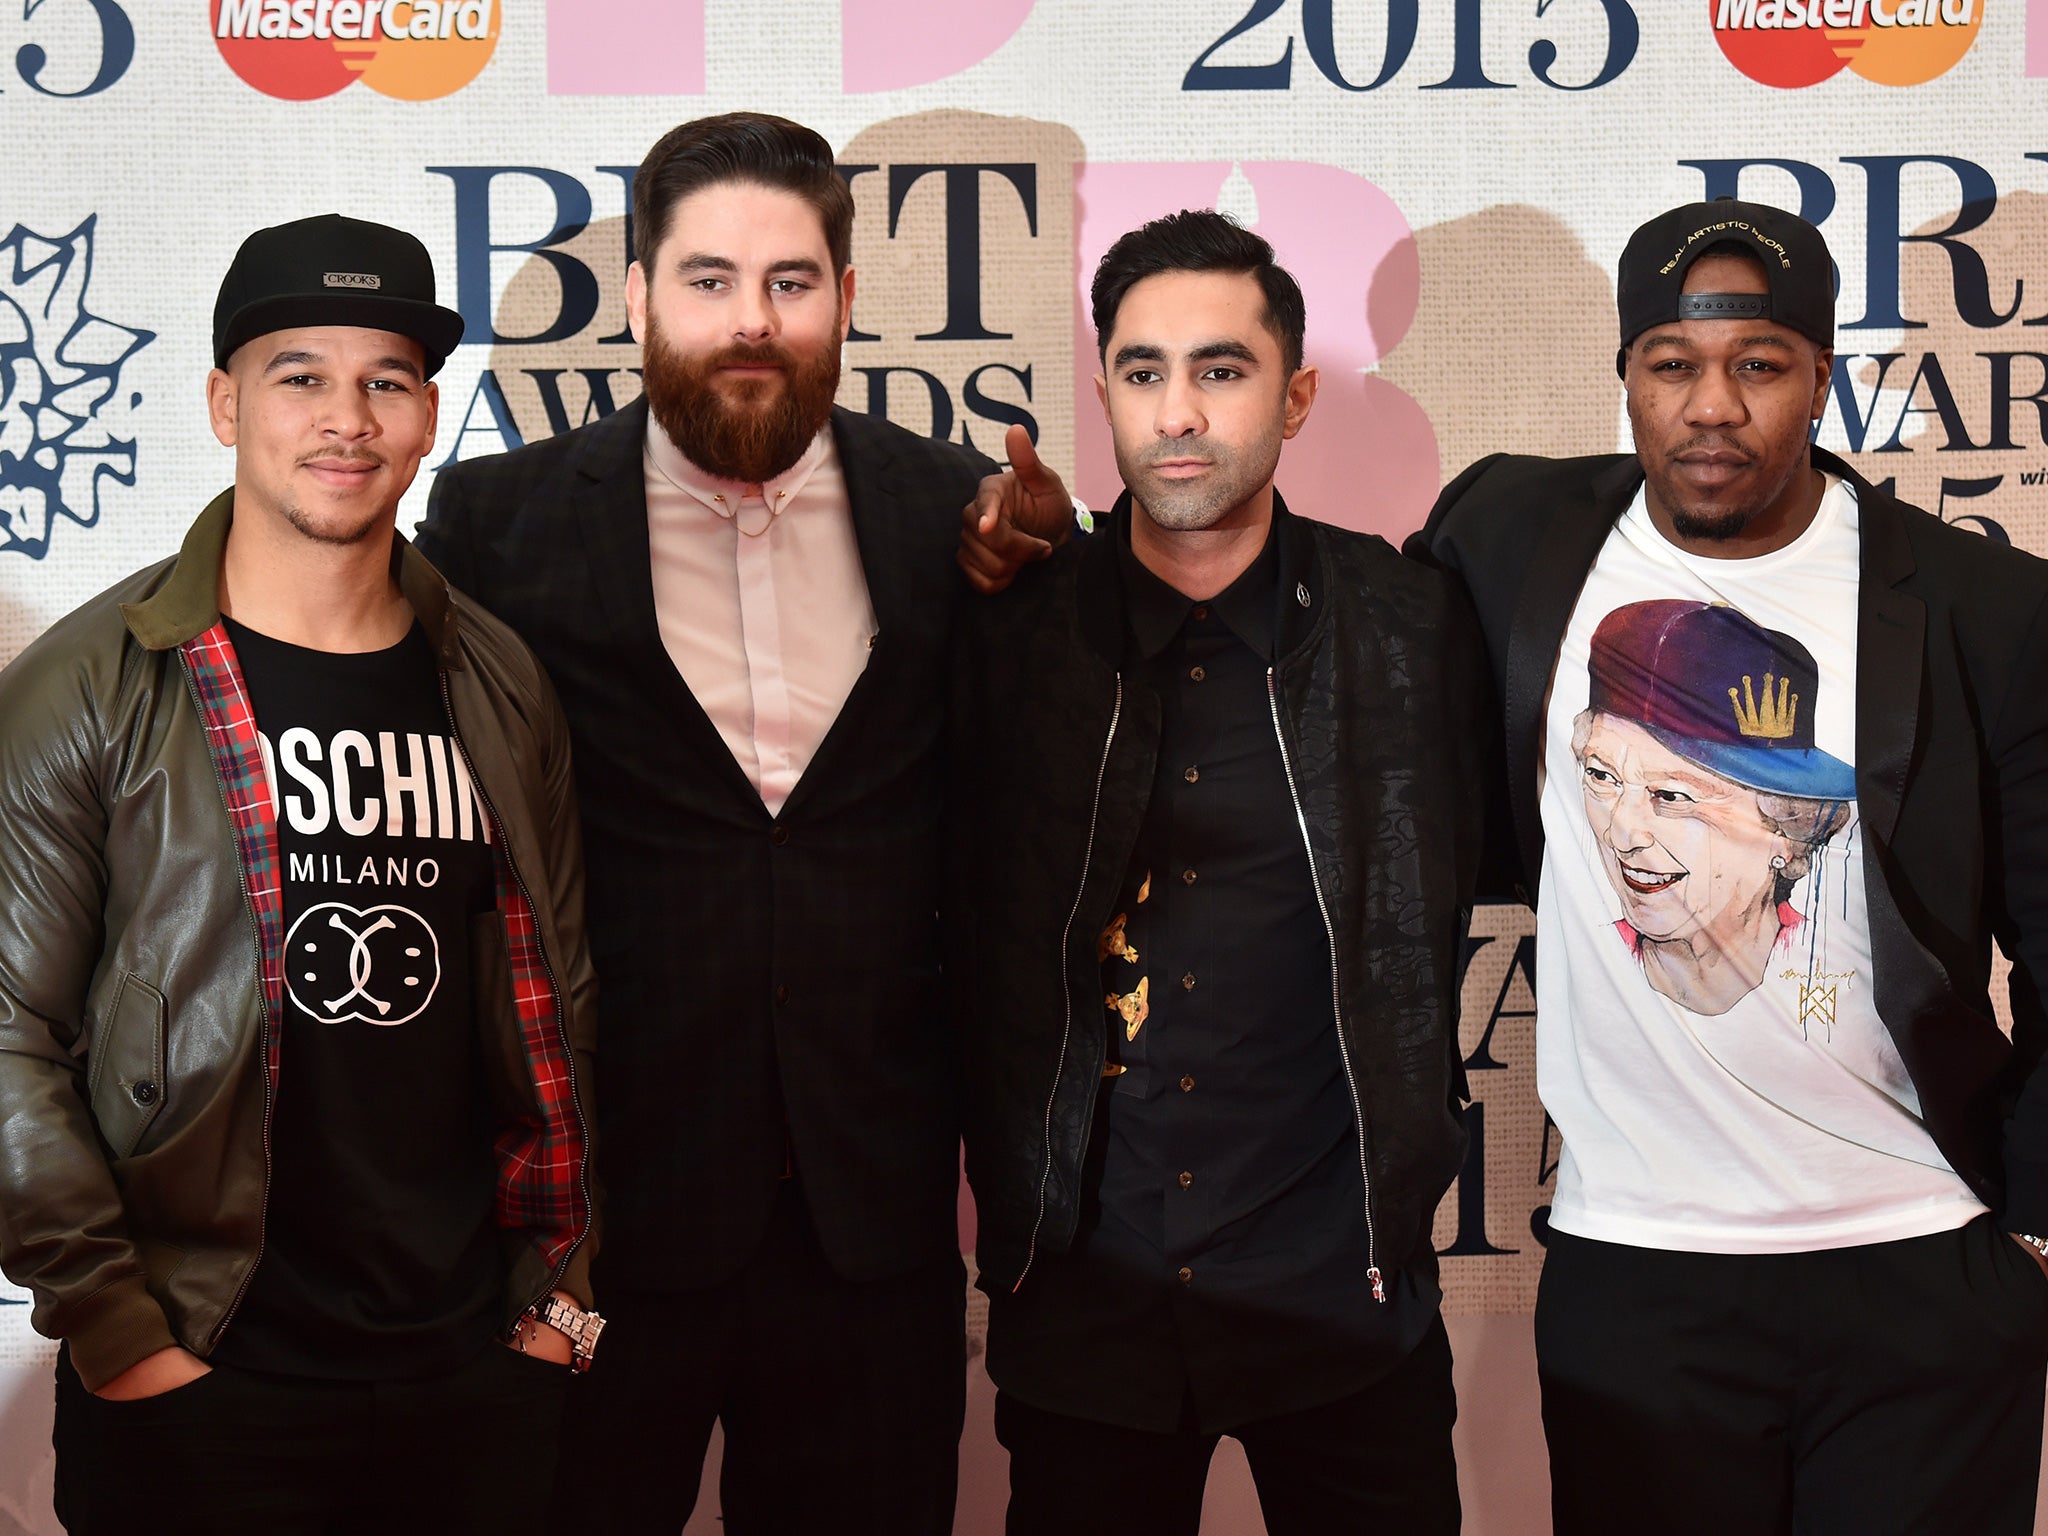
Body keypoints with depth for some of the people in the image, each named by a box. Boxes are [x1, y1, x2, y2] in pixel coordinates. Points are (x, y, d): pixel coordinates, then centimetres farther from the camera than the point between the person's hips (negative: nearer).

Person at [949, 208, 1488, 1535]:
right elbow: (961, 939, 4)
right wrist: (1007, 1208, 4)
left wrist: (1413, 1139, 7)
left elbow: (1447, 904, 9)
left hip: (1342, 1289, 0)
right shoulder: (1011, 637, -2)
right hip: (1080, 1291, 1)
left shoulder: (1412, 627, -2)